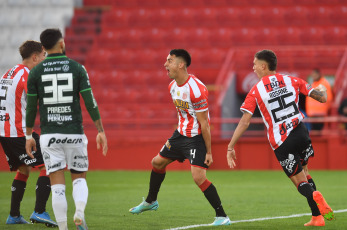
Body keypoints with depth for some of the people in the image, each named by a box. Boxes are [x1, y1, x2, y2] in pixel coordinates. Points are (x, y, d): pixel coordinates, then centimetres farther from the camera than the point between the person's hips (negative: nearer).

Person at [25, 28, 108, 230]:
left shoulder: (36, 72, 0)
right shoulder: (77, 68, -1)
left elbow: (31, 107, 3)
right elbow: (90, 102, -2)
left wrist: (29, 136, 14)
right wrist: (101, 131, 4)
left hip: (49, 135, 0)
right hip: (74, 133, 0)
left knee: (57, 185, 2)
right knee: (79, 178, 14)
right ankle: (79, 214, -12)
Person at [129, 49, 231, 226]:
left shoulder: (196, 89, -25)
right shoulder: (173, 86, 3)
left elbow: (204, 123, -22)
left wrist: (208, 151, -19)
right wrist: (174, 138, 22)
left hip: (197, 138, -9)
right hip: (181, 134, 9)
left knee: (198, 177, -20)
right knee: (158, 162, 19)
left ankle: (222, 216, -13)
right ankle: (151, 201, 42)